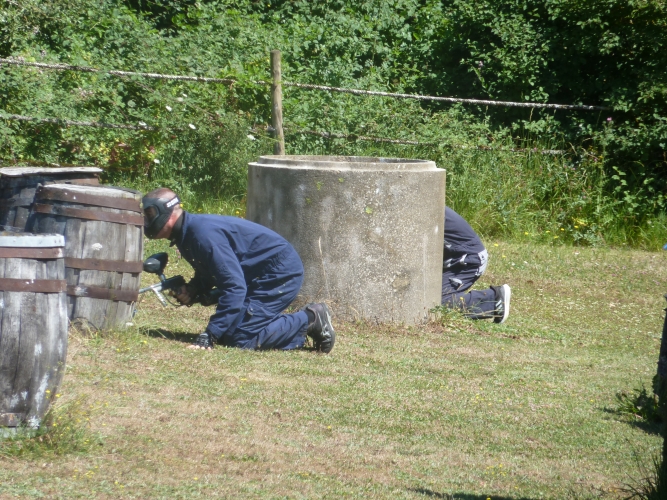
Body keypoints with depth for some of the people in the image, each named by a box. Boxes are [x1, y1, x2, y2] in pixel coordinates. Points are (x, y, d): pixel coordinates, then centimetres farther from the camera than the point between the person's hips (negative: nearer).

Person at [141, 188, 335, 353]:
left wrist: (210, 336, -31)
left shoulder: (203, 233, -26)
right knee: (226, 332, 7)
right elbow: (208, 273, 21)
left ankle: (309, 320, -4)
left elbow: (234, 287, -30)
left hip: (281, 273, -10)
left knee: (240, 339, -17)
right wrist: (192, 289, -4)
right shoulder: (186, 233, 5)